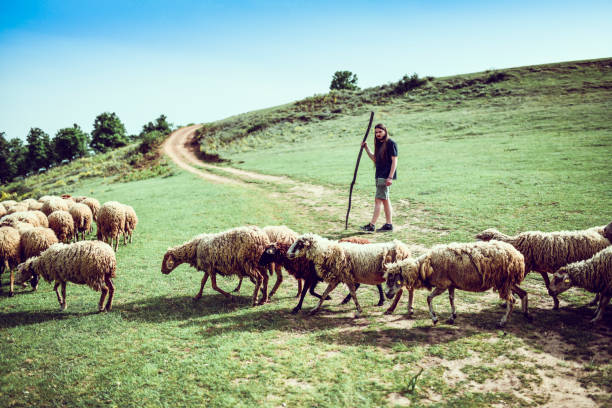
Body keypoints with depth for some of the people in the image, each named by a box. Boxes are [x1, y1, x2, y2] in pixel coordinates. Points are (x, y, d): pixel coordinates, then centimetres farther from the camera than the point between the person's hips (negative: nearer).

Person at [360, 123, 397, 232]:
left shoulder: (391, 143, -10)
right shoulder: (379, 144, 15)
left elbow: (394, 161, -14)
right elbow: (374, 158, 23)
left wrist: (390, 177, -19)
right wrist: (366, 148, 13)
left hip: (386, 176, -9)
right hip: (380, 175, 9)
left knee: (378, 199, -9)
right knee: (385, 200, 11)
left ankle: (371, 225, -8)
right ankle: (389, 224, 17)